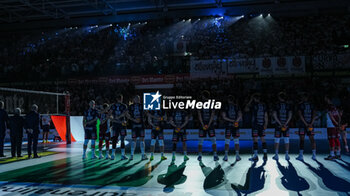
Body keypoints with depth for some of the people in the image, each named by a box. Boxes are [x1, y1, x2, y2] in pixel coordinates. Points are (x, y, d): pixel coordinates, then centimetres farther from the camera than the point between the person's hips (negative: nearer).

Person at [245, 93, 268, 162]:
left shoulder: (253, 105, -7)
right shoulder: (264, 105, 9)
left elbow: (246, 109, 6)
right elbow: (266, 116, 8)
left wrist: (250, 101, 9)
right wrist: (265, 124, 12)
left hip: (255, 125, -5)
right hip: (262, 125, 5)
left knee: (255, 140, -3)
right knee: (263, 140, 10)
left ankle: (255, 156, -2)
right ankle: (265, 155, 9)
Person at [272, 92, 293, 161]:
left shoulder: (276, 105, -1)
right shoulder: (288, 105, 3)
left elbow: (274, 115, -6)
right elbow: (290, 116, -3)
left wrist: (280, 124, -7)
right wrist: (285, 124, -7)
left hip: (278, 125, -1)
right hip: (286, 125, 1)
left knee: (277, 140, 5)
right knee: (286, 141, 8)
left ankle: (276, 155, 5)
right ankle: (287, 155, 6)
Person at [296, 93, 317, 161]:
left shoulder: (300, 105, -1)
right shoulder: (312, 105, 9)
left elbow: (300, 115, -9)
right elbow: (314, 115, 0)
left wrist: (306, 124, -10)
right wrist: (311, 123, -7)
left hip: (302, 124, -3)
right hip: (311, 124, 3)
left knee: (302, 139, -1)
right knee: (312, 139, 8)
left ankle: (301, 155, -3)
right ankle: (314, 155, 7)